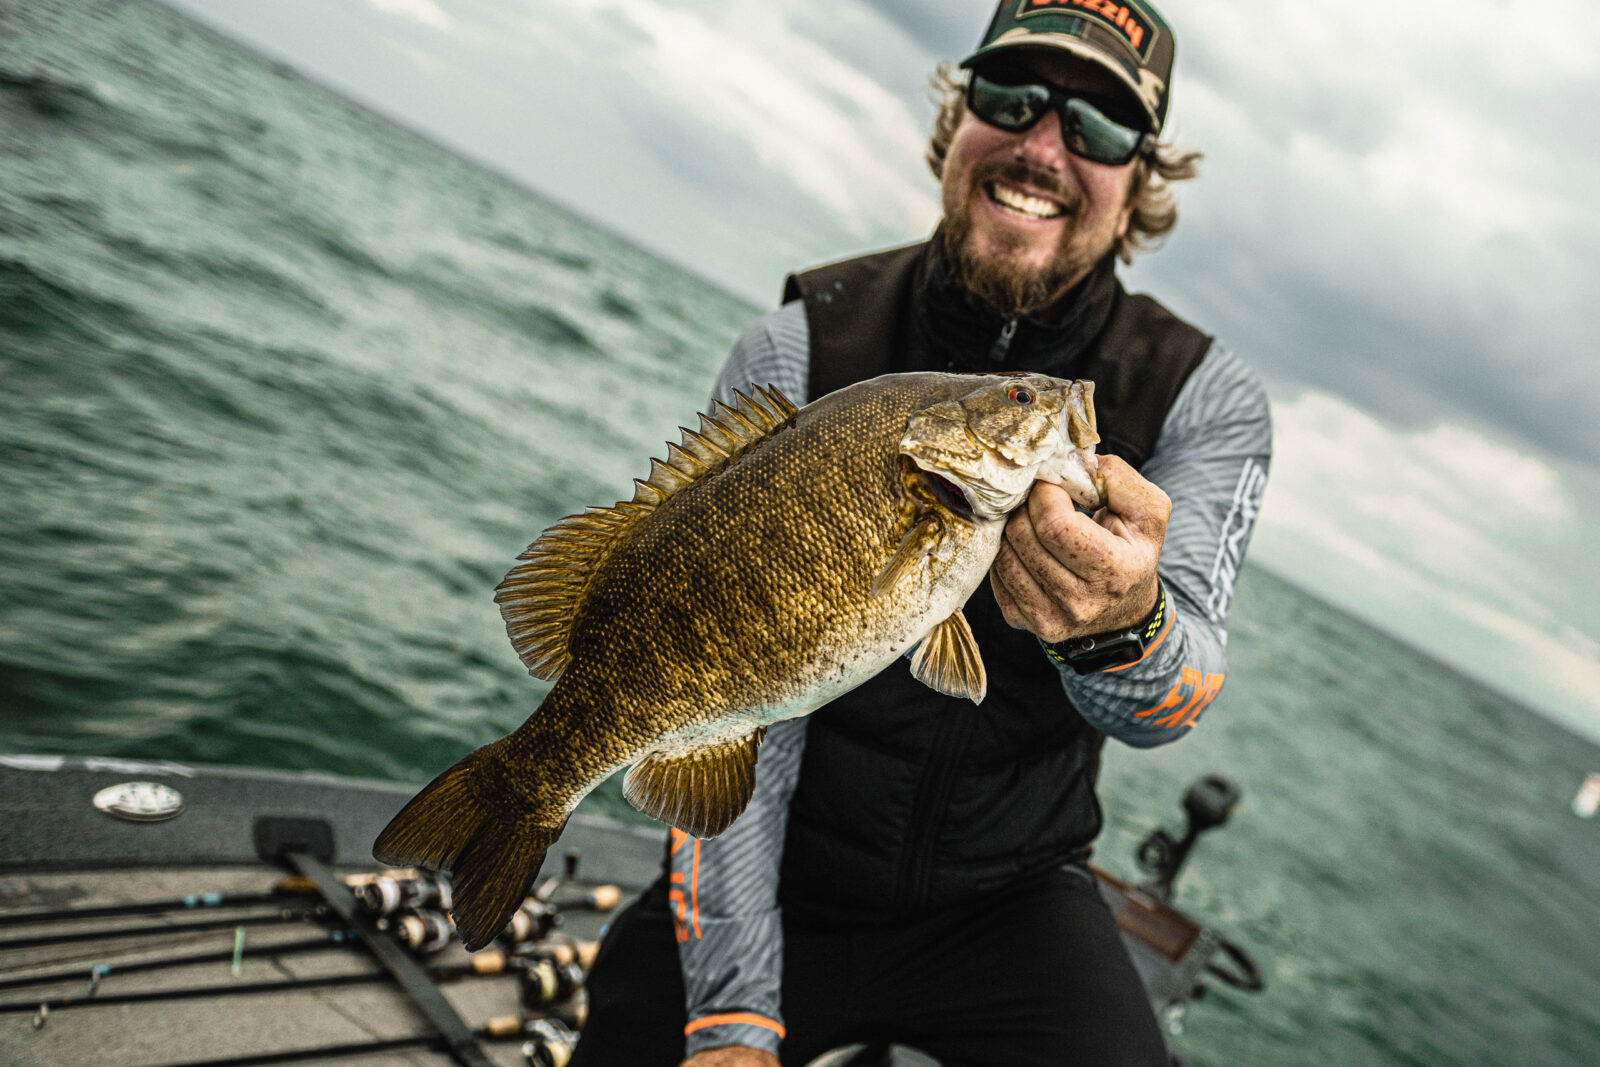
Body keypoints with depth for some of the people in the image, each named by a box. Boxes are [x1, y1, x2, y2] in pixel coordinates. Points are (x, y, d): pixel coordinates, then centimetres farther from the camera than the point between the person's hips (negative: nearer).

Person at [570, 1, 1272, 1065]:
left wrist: (1127, 630, -48)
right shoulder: (795, 352, -13)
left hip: (1008, 897, 1)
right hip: (780, 878, 0)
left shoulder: (1206, 399, -9)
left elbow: (1178, 693, -23)